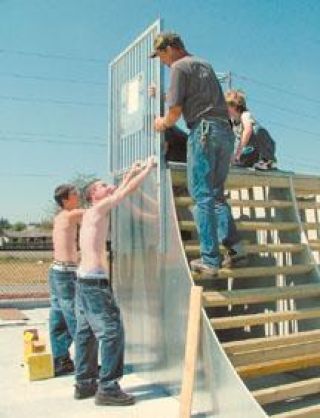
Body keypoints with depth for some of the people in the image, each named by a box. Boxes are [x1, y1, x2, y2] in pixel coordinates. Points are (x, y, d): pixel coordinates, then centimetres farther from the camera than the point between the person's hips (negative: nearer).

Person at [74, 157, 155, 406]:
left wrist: (132, 172, 35)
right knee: (112, 332, -8)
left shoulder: (94, 213, 18)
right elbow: (128, 191, -7)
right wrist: (148, 168, 5)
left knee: (86, 333, 13)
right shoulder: (98, 209, -7)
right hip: (95, 280, -10)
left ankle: (85, 383, 21)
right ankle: (108, 389, -4)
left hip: (84, 279, 10)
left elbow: (119, 191, 30)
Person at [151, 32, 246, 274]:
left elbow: (175, 110, -6)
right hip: (226, 131, 8)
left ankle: (210, 261, -8)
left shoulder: (179, 67, 1)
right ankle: (234, 246, -2)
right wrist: (163, 94, 44)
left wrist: (163, 123, 15)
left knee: (202, 196, -6)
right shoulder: (205, 64, 25)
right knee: (216, 194, 12)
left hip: (203, 130, -8)